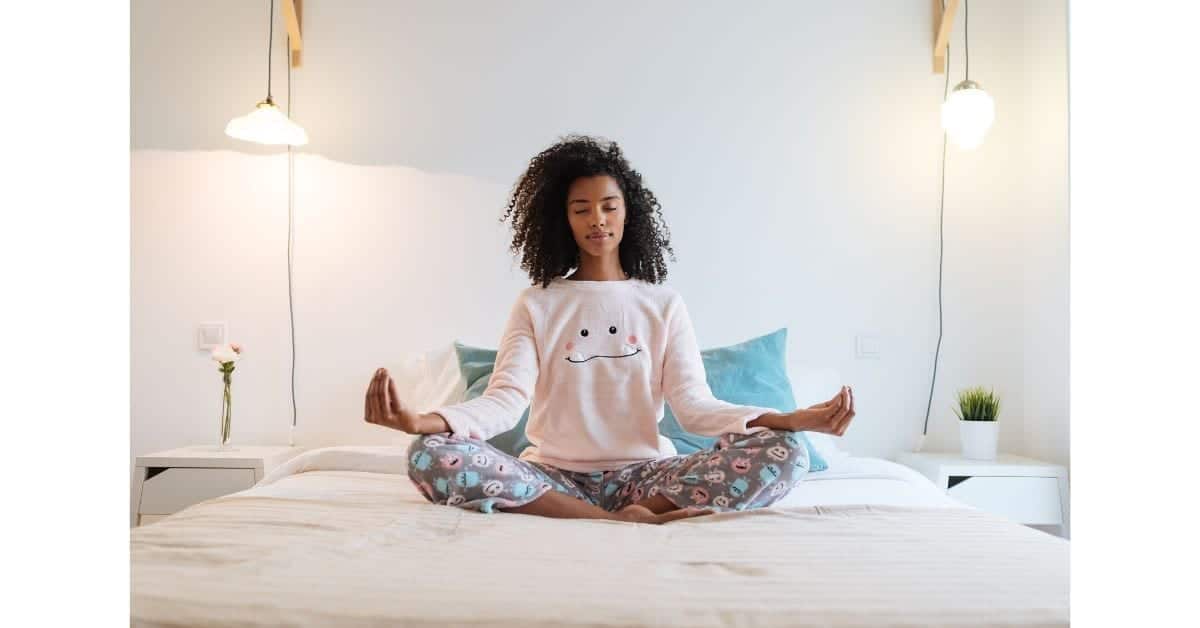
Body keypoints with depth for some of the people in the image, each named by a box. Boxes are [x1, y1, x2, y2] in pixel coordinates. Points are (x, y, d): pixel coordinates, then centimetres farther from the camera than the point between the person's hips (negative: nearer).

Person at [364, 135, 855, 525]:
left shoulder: (663, 304, 9)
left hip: (639, 475, 0)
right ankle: (625, 523, -28)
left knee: (783, 453, -22)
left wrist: (788, 420, -20)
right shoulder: (535, 305, 7)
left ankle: (634, 516, -22)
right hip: (553, 476, 1)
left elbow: (694, 405, -2)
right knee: (430, 457, -30)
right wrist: (425, 421, -28)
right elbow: (506, 399, -7)